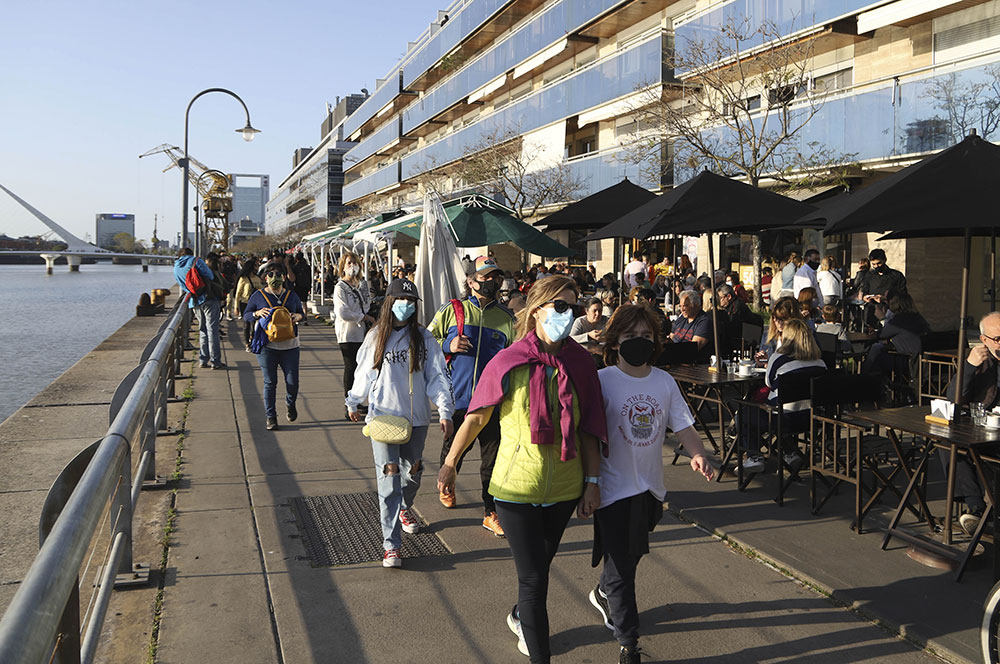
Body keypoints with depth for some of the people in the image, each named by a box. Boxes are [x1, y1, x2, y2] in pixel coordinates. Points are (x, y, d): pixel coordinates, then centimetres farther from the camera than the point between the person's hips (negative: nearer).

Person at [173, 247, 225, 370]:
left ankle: (202, 360, 13)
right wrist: (208, 290, 9)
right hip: (208, 299, -6)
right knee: (212, 330, -4)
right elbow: (210, 277, -6)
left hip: (194, 303, 6)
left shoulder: (176, 268, 14)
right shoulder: (196, 261, -3)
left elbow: (183, 287, 17)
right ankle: (215, 361, -4)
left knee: (202, 331, 16)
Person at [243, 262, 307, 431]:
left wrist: (298, 316, -5)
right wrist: (257, 313, -14)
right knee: (270, 382, 1)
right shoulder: (258, 296, 2)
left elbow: (301, 313, 19)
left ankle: (290, 404, 31)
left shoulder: (291, 295, 9)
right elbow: (245, 315, 7)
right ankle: (270, 417, 12)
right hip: (267, 345, -2)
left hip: (289, 345, 2)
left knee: (293, 381, 0)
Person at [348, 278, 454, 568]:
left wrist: (445, 412, -11)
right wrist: (353, 403, 23)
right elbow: (363, 374, 15)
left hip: (416, 417, 1)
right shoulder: (376, 336, 3)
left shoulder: (424, 337, 1)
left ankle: (404, 508, 49)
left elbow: (437, 376, -2)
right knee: (389, 478, -9)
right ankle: (391, 545, -7)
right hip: (382, 416, -1)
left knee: (412, 472, 15)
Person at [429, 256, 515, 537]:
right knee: (453, 448, 15)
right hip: (457, 398, -1)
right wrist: (447, 346, -10)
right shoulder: (451, 311, 2)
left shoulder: (507, 317, 8)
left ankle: (490, 513, 12)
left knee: (493, 457, 1)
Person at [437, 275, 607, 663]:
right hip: (517, 485, -4)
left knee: (541, 564, 23)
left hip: (564, 487, 4)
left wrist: (593, 481, 0)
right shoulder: (508, 363, -14)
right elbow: (476, 417, -3)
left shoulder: (580, 363, -5)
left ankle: (521, 618, 51)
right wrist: (449, 464, 4)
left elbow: (589, 428, 1)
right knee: (533, 576, -1)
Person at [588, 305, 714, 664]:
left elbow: (682, 424, 3)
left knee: (631, 555, 23)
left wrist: (697, 454, -16)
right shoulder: (602, 381, -12)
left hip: (651, 486, 5)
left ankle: (604, 593, 53)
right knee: (620, 565, 0)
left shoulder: (664, 381, 2)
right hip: (615, 487, -5)